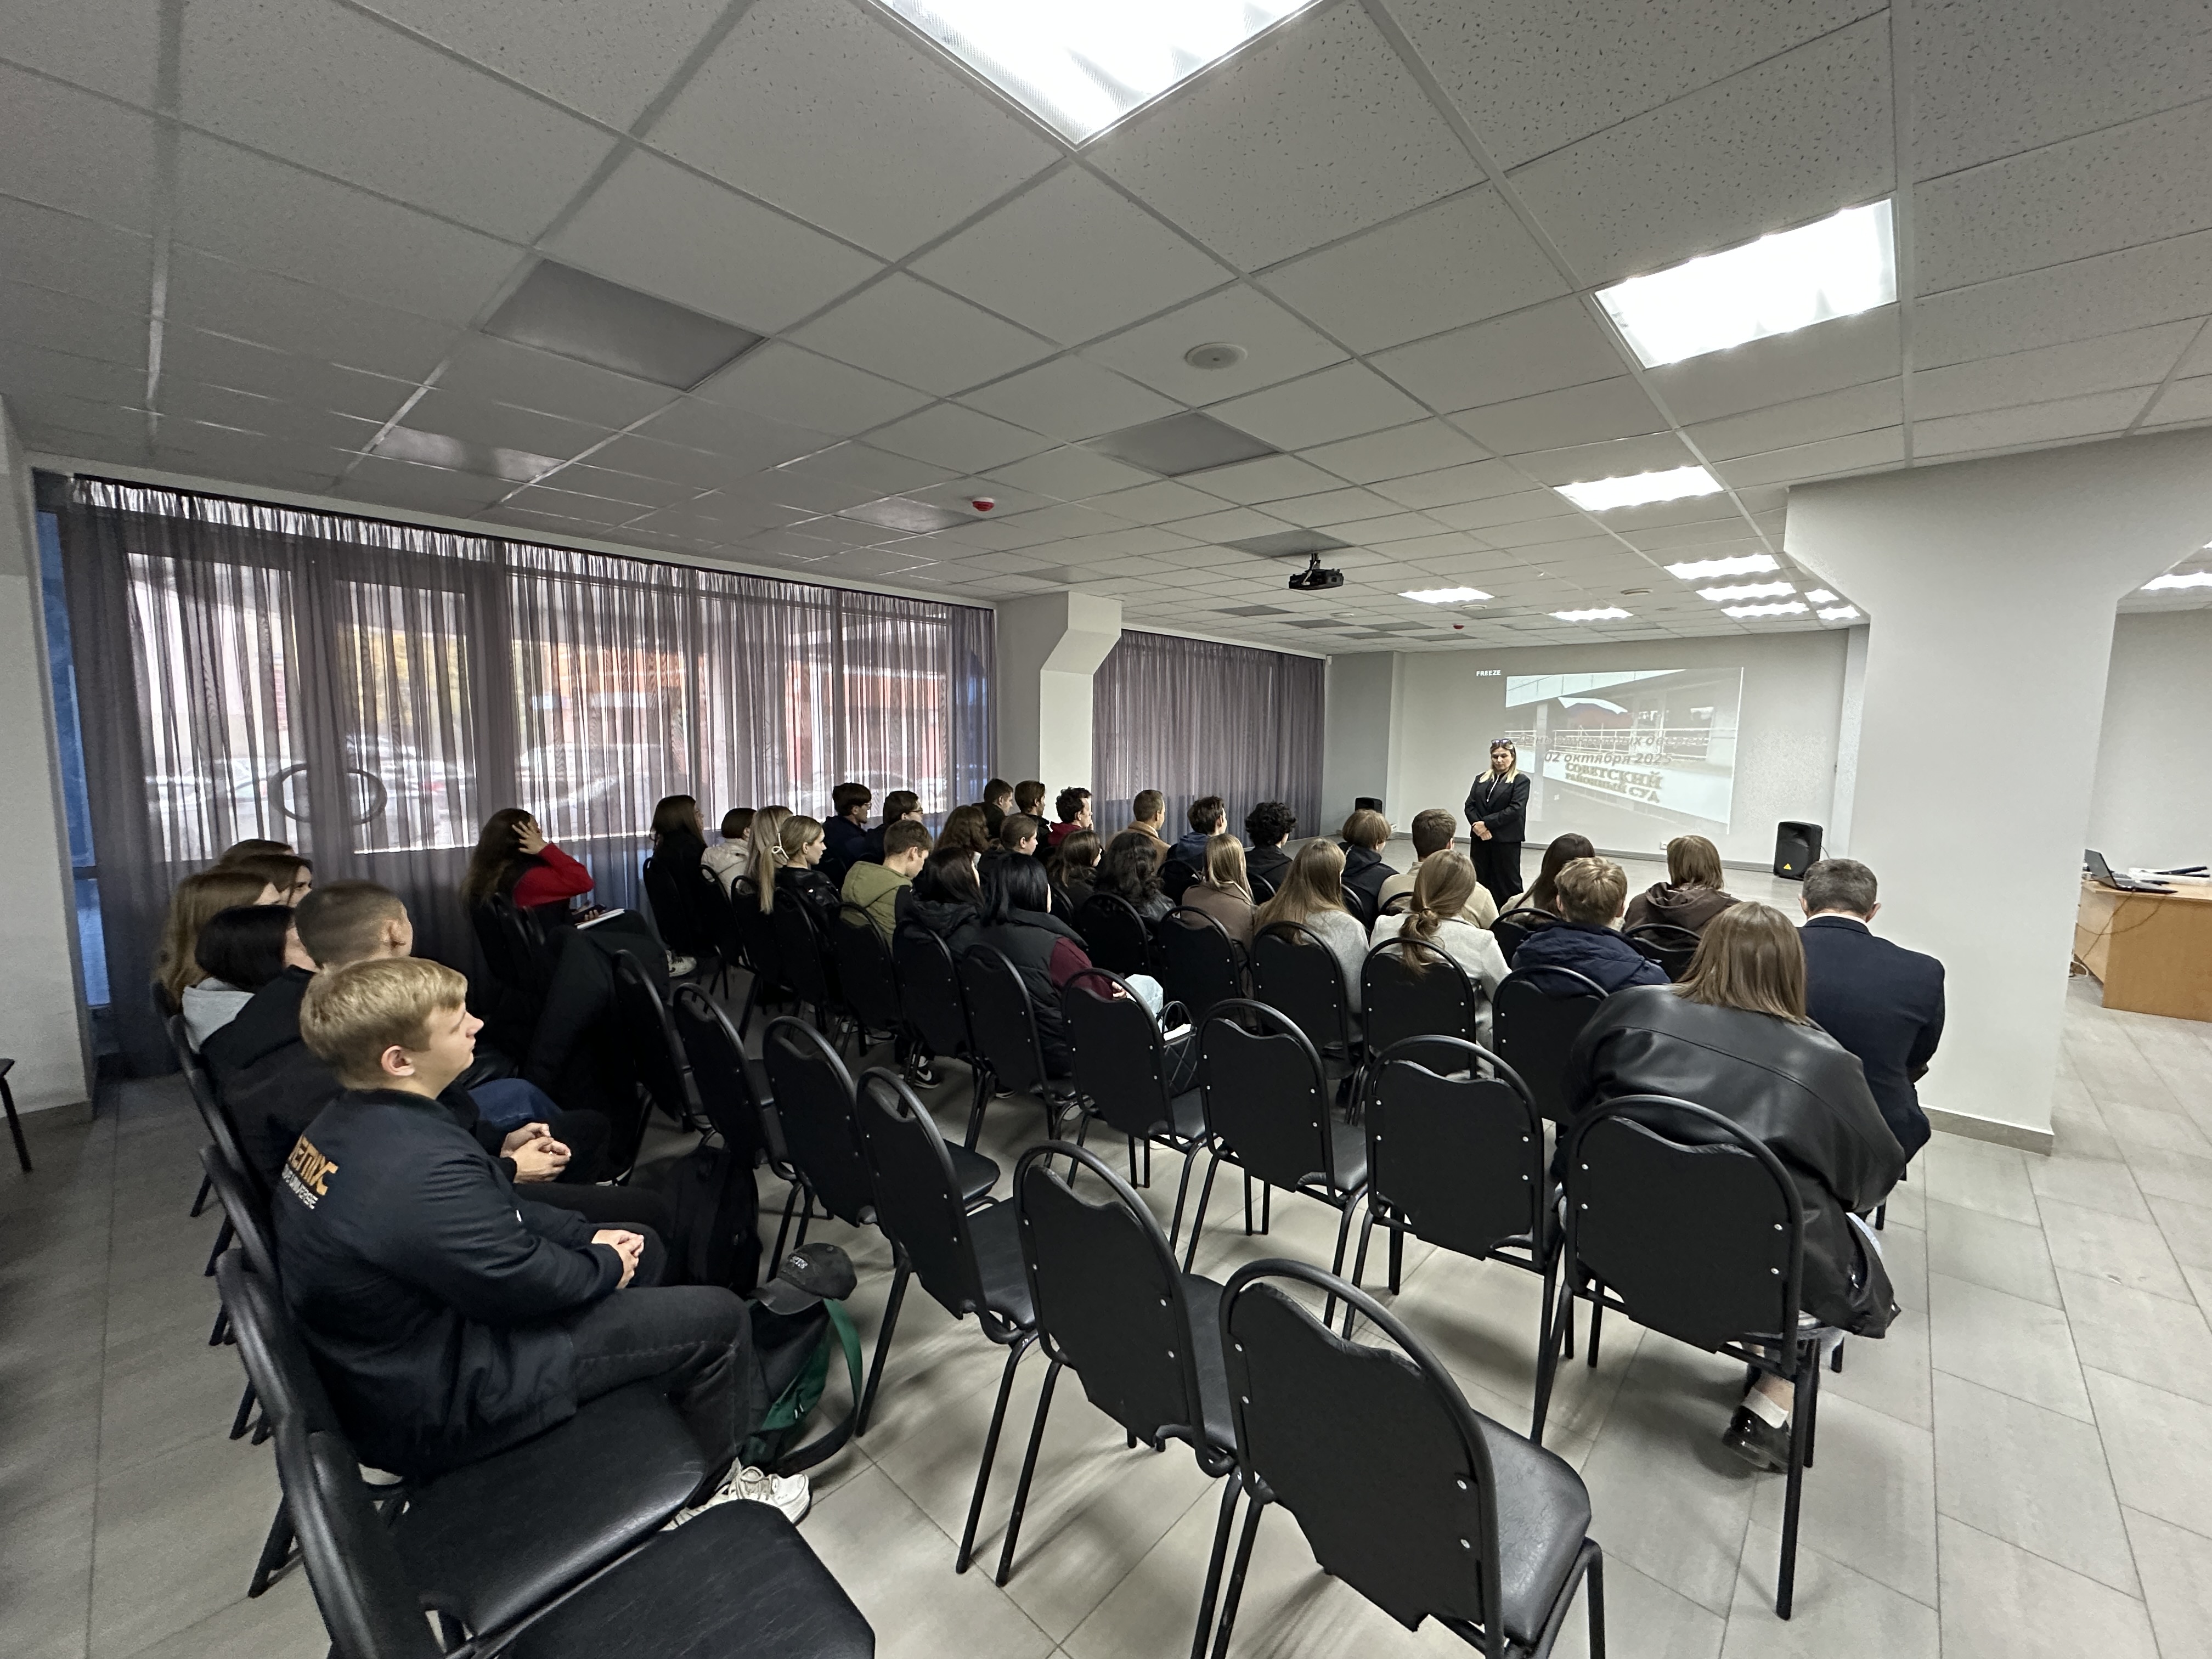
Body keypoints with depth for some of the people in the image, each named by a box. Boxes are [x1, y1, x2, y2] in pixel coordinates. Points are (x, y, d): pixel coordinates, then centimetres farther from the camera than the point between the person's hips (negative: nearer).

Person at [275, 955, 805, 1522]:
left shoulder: (346, 1123, -3)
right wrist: (606, 1266, -6)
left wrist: (586, 1235, 3)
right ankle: (712, 1489, 19)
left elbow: (491, 1214, 7)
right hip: (434, 1412, -10)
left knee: (642, 1245, 18)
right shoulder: (421, 1168, -36)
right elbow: (525, 1283, -24)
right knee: (716, 1319, -9)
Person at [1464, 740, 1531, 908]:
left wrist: (1487, 823, -16)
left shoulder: (1521, 781, -1)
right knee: (1480, 880, 7)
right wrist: (1477, 825, -12)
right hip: (1480, 838, 5)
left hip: (1507, 840, -5)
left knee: (1507, 881, 0)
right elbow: (1470, 805, 6)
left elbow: (1515, 809, -13)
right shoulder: (1481, 779, 14)